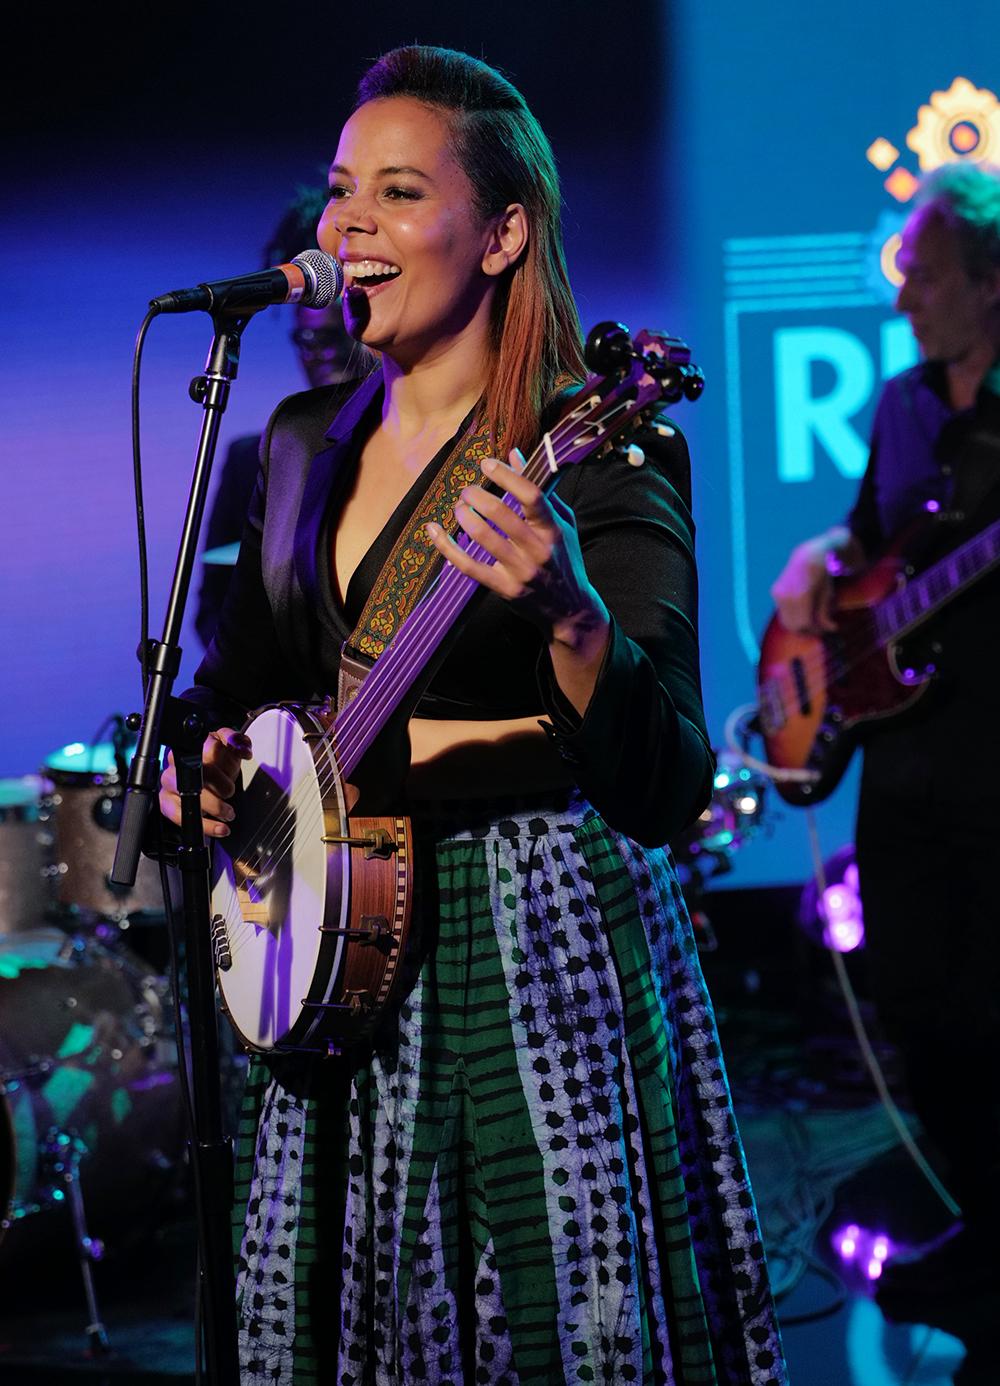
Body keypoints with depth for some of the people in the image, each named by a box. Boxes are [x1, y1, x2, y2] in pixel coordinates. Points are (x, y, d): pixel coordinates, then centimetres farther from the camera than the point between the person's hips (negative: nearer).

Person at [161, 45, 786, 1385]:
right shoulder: (307, 440, 8)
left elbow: (666, 794, -23)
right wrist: (206, 762, 0)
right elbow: (239, 678, 22)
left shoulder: (597, 449, -13)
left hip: (536, 951, -6)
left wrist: (571, 617, -40)